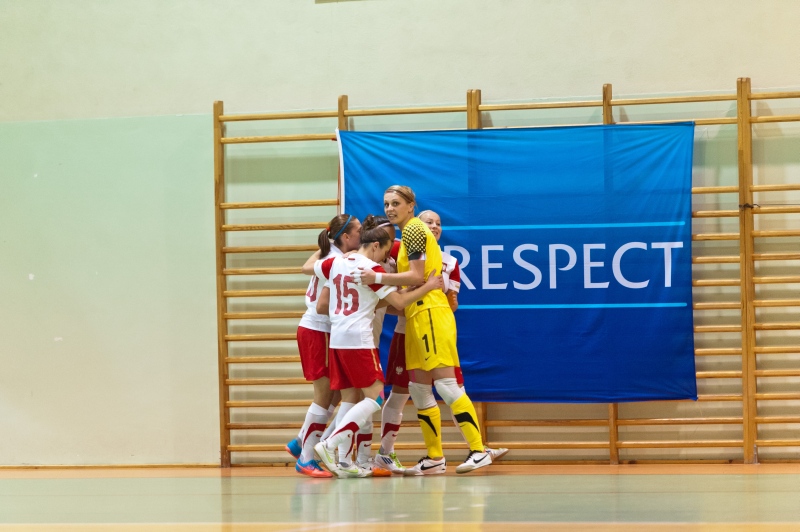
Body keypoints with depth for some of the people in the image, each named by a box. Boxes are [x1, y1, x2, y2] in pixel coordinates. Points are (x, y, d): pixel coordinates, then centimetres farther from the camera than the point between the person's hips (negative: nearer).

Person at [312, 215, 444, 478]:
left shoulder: (336, 263, 12)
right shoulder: (372, 269, -8)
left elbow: (310, 267, 31)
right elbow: (399, 302, -10)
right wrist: (428, 286, -1)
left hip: (337, 338, 8)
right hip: (359, 340, -8)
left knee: (350, 400, 9)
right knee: (375, 398, -5)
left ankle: (342, 461, 1)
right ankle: (329, 446, -16)